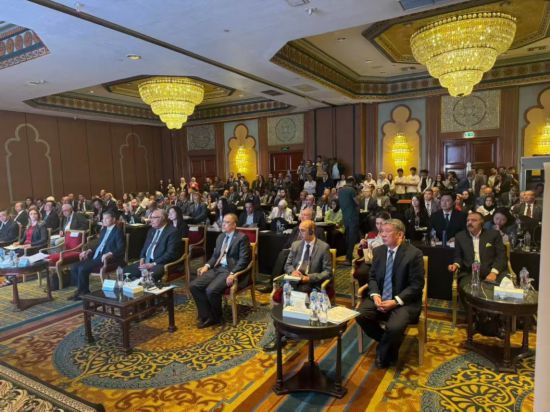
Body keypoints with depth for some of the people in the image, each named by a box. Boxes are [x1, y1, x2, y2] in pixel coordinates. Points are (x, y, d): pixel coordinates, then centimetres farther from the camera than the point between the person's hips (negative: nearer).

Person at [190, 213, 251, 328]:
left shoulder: (242, 238, -6)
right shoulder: (220, 237, 18)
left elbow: (243, 259, -13)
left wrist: (232, 274, -24)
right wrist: (207, 266, 2)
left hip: (230, 270, -8)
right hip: (217, 268, 8)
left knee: (211, 290, -29)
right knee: (194, 285, -11)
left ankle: (217, 317, -1)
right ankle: (207, 317, -3)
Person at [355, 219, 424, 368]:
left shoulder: (414, 253, -11)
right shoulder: (378, 251, 5)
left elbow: (416, 285, -12)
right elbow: (372, 277, 10)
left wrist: (396, 301, -21)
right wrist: (375, 295, -11)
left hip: (404, 302, -5)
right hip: (380, 298, 5)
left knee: (394, 327, -31)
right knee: (360, 315, -19)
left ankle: (384, 354, 4)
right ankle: (387, 343, 8)